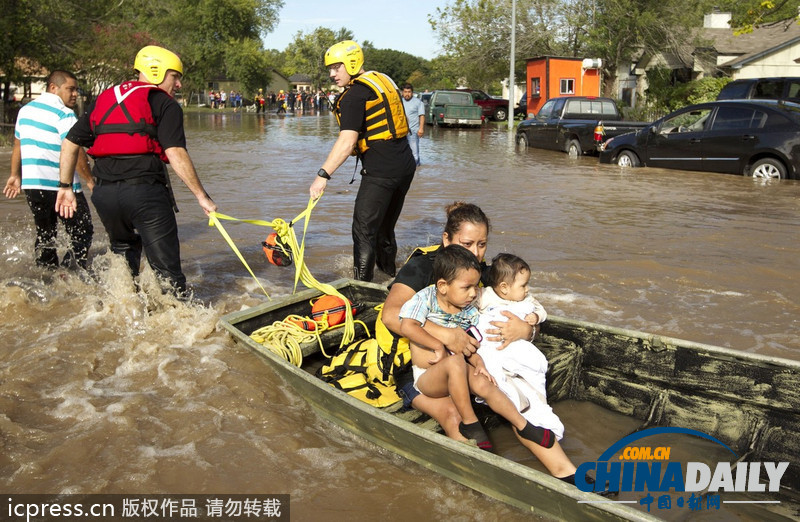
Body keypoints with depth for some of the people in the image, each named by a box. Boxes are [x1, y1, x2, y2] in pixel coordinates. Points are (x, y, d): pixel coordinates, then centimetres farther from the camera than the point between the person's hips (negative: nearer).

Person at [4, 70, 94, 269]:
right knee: (82, 233, -1)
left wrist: (15, 175, 28)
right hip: (61, 185, -8)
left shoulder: (26, 109, 15)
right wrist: (89, 180, -9)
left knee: (45, 235, 18)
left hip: (31, 184, 8)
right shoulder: (64, 114, -11)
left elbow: (18, 144, 21)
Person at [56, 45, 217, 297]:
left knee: (123, 260, 27)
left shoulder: (104, 99, 21)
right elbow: (175, 153, -13)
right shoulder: (164, 103, 1)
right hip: (145, 191, -6)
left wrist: (65, 187, 24)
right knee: (166, 269, -2)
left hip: (103, 194, 6)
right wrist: (202, 196, -12)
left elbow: (70, 142, 20)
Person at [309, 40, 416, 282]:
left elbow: (347, 142, -22)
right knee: (385, 230, 20)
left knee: (364, 232, -4)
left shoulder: (355, 95, -12)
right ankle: (390, 277, 32)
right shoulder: (382, 80, 15)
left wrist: (323, 175, -24)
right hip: (406, 165, 9)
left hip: (381, 171, -9)